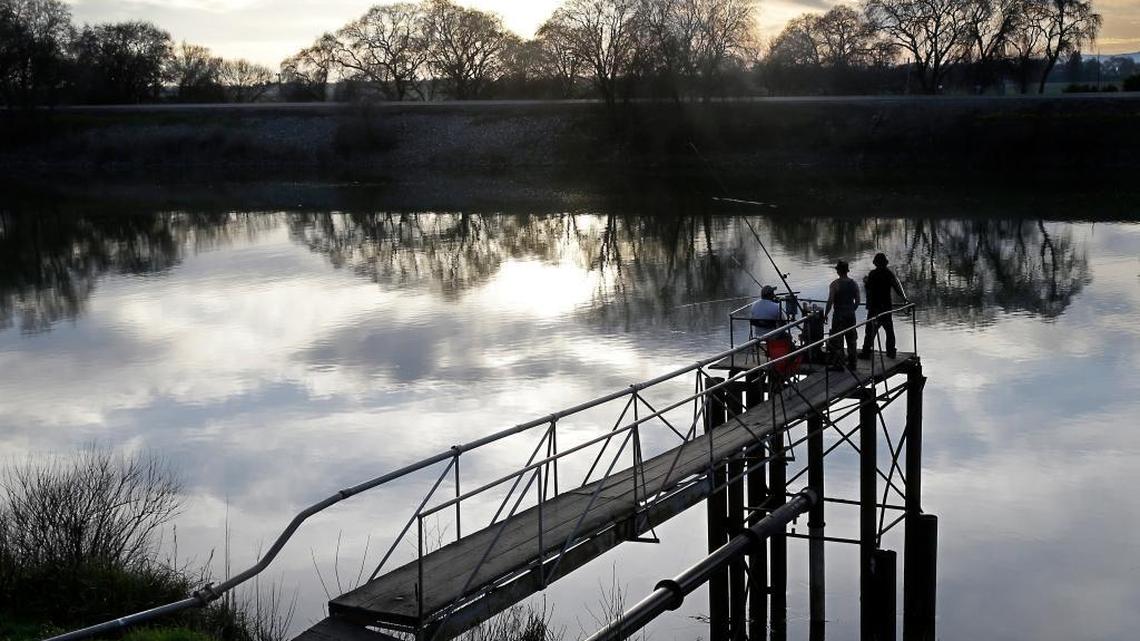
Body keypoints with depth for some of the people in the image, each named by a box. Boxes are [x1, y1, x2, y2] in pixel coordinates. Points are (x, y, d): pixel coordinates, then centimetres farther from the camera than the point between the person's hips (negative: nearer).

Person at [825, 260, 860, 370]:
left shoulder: (835, 284, -12)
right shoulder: (854, 284, 4)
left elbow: (830, 301, -14)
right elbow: (857, 301, 8)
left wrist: (825, 314, -5)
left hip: (839, 315, -5)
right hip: (851, 315, 6)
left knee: (837, 340, 1)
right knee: (851, 339, 14)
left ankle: (839, 364, 1)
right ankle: (852, 363, 20)